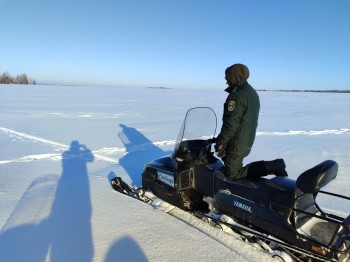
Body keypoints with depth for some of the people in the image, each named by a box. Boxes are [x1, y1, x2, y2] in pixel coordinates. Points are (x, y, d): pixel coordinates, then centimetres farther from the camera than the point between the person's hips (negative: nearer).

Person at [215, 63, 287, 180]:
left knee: (232, 174, -1)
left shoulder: (237, 96, -22)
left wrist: (220, 143, -18)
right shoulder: (252, 92, 10)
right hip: (248, 140, 10)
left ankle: (271, 167, -7)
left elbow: (231, 124, -26)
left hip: (237, 143, -10)